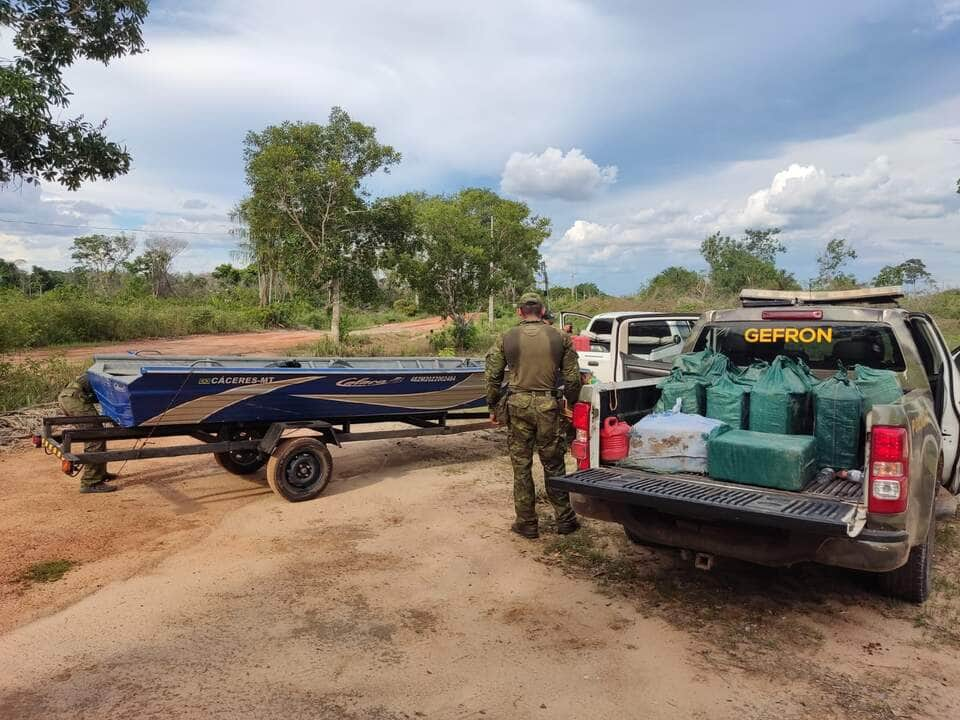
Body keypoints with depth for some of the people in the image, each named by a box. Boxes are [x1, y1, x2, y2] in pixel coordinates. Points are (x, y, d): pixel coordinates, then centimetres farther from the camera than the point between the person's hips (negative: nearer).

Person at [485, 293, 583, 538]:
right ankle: (564, 520, 21)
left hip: (517, 405, 0)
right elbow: (572, 378, 4)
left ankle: (527, 524, 17)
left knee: (521, 466, 9)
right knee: (553, 464, 12)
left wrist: (494, 407, 14)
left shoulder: (506, 338, 2)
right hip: (548, 405, 1)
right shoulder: (560, 337, 3)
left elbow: (492, 377, 2)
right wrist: (571, 403, 20)